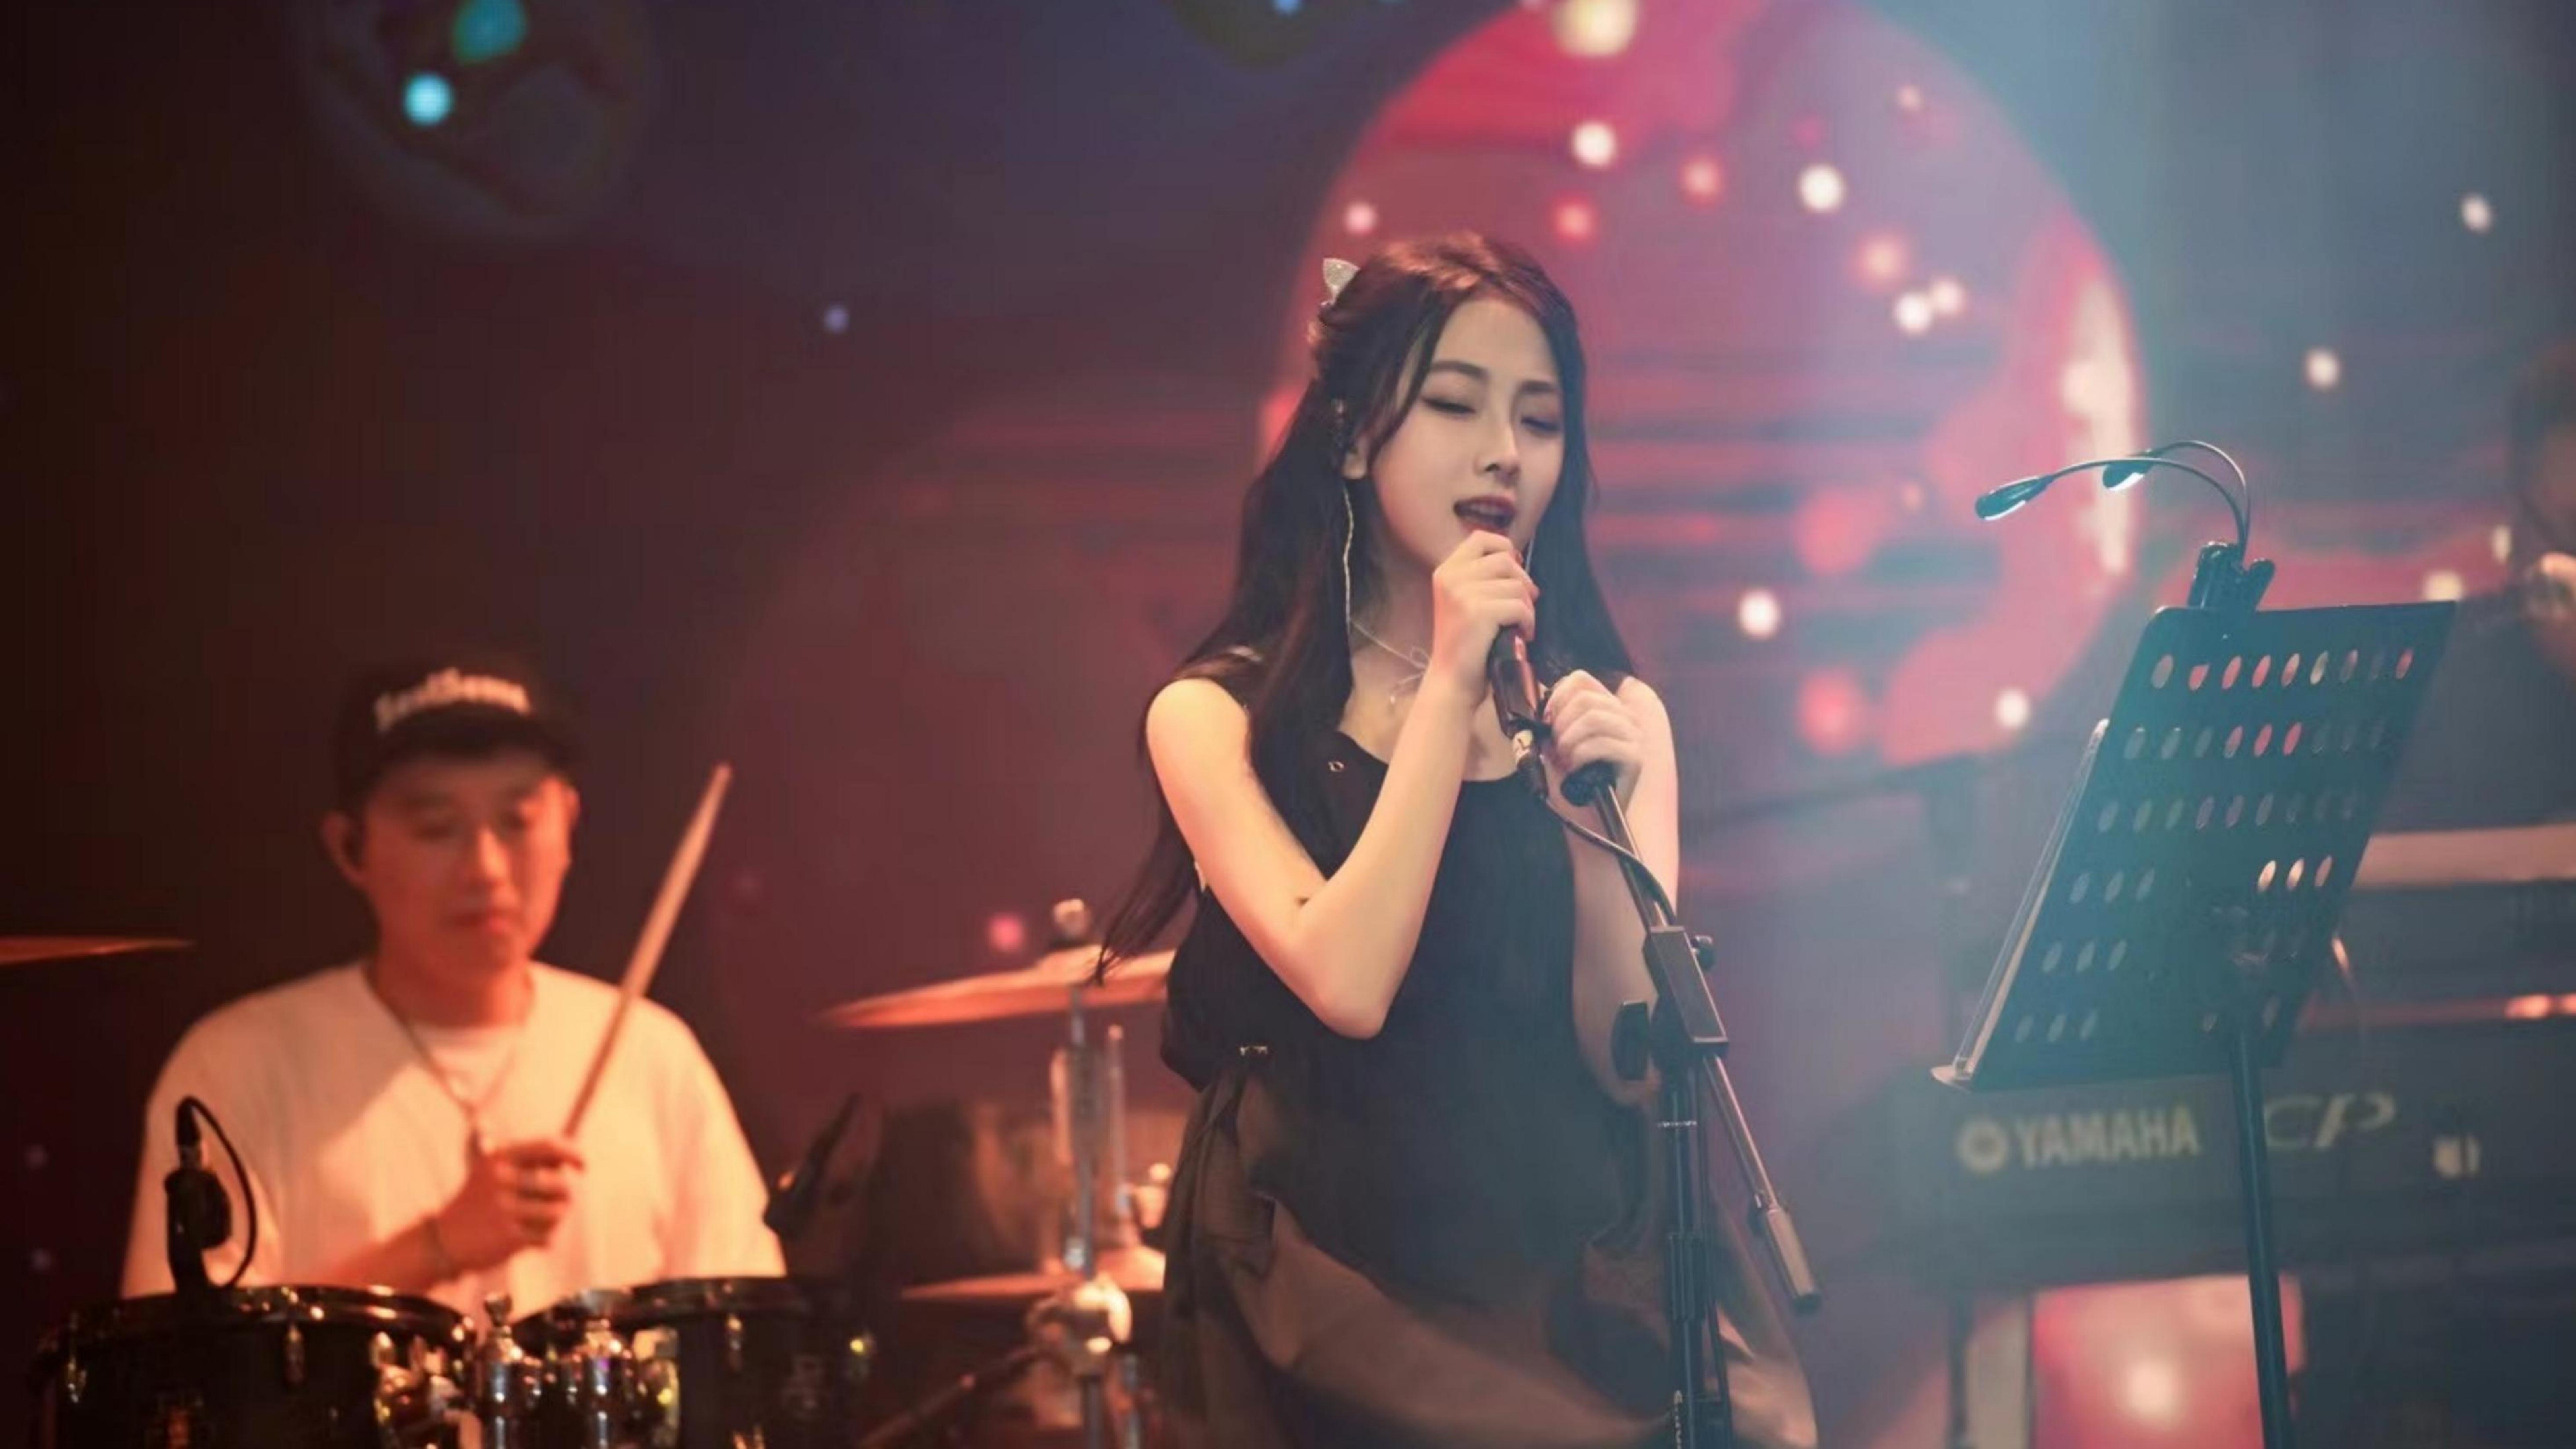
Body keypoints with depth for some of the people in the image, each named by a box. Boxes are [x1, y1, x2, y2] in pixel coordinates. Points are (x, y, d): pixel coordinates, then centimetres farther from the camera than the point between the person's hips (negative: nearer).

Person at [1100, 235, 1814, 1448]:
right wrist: (1450, 685, -10)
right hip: (1347, 1294, -2)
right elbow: (1346, 984, -14)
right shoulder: (1219, 718, 1)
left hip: (1583, 1285, 3)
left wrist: (1596, 825, -14)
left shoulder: (1610, 713, 11)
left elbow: (1634, 1065, 2)